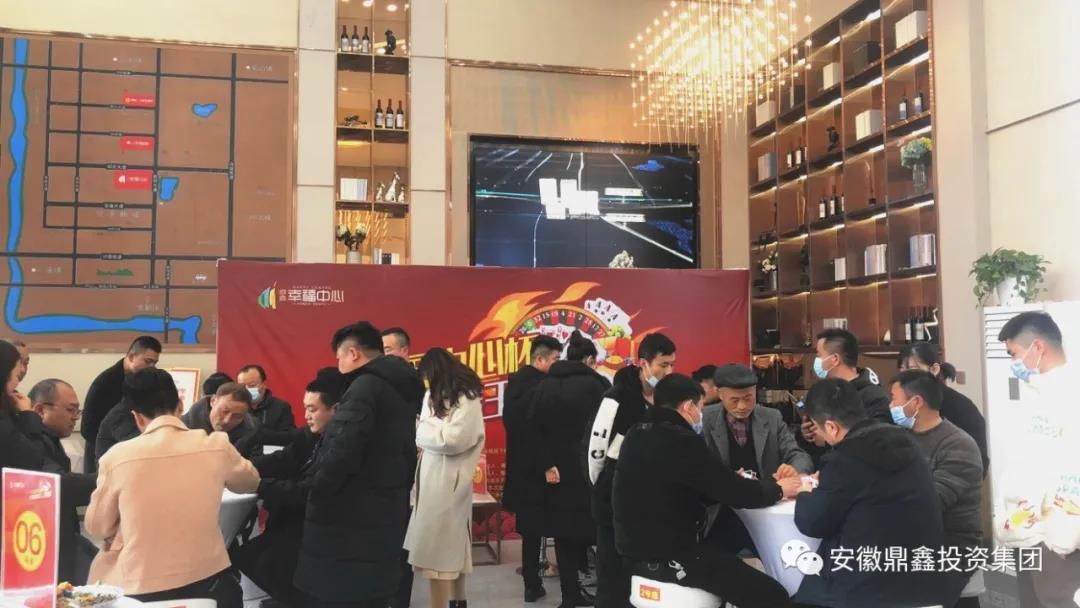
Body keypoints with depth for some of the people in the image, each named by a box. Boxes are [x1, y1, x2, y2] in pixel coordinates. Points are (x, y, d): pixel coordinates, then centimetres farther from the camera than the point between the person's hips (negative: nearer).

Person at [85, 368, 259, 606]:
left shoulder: (117, 457, -10)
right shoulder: (217, 446, -7)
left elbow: (96, 528, 6)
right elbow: (251, 481, 16)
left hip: (139, 589, -1)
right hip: (208, 581, 1)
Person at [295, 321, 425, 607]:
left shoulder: (366, 387, -14)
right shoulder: (401, 390, 14)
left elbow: (341, 455, -24)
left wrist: (313, 496, -8)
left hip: (350, 524, -9)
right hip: (383, 520, 9)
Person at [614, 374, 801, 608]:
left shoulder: (639, 434, 10)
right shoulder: (679, 440, -19)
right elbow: (736, 493, -14)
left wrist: (733, 483, 12)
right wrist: (777, 488, 3)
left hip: (639, 546, 10)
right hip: (669, 556, -10)